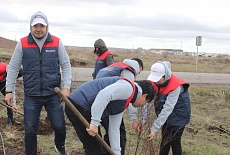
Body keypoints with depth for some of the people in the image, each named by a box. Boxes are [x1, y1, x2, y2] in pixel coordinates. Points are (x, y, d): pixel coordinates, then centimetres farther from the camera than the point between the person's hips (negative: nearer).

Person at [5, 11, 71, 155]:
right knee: (30, 131, 5)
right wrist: (9, 90, 2)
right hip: (31, 96, 0)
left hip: (53, 94, 0)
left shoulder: (57, 43, -1)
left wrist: (66, 87, -4)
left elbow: (66, 66, 4)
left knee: (59, 126, 4)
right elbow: (13, 68, 4)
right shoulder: (22, 44, -1)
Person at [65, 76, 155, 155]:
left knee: (92, 147, 20)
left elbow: (114, 128, 22)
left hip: (80, 107, 10)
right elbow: (103, 95, -24)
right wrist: (95, 123, -24)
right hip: (79, 106, -10)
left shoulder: (124, 103, 22)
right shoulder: (128, 87, -8)